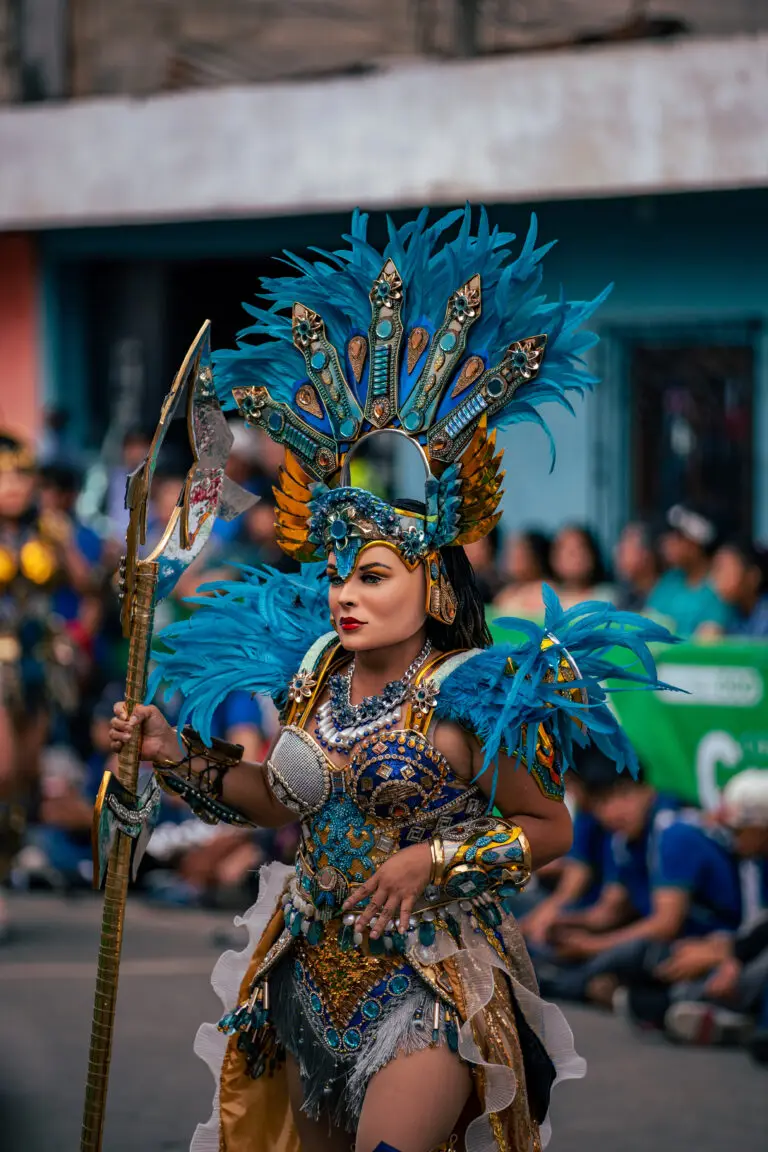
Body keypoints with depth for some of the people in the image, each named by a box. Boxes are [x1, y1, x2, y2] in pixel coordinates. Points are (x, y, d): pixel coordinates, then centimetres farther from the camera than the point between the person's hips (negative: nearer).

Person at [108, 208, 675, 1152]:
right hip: (314, 969, 6)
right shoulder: (307, 670, 3)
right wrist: (181, 758, 7)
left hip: (427, 984, -6)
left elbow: (549, 827, -6)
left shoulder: (469, 701, -15)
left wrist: (435, 860, -17)